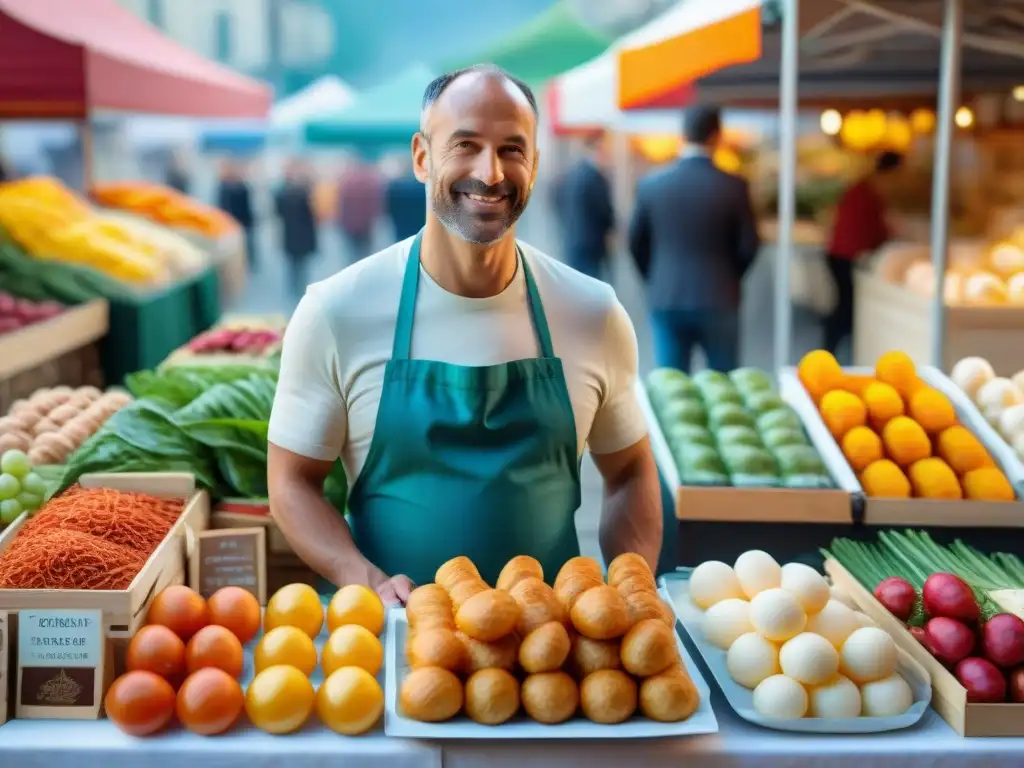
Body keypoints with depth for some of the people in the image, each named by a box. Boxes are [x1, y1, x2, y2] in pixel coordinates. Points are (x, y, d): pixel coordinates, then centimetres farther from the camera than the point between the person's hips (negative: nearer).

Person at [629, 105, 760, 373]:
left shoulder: (651, 184, -2)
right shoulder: (733, 186, -8)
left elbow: (636, 243, 5)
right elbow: (748, 247, -3)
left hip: (665, 300, 2)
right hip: (718, 300, -2)